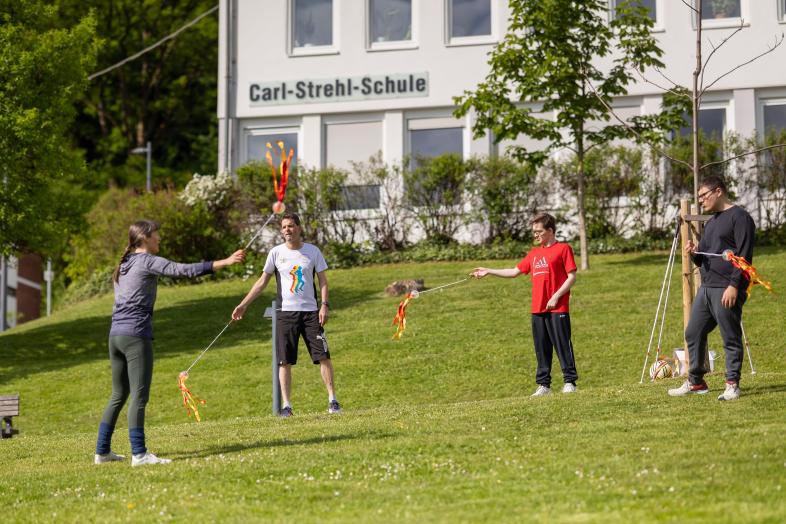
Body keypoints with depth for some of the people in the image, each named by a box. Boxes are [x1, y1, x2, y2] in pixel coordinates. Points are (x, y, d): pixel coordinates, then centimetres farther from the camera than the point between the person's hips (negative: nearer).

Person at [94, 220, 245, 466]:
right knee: (139, 396, -9)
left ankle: (102, 451, 17)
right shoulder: (147, 262, -6)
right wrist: (225, 262, -17)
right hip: (136, 335, -8)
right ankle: (139, 453, -12)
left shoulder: (123, 265, 19)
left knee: (119, 395, 15)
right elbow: (184, 269, -16)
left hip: (116, 335, 8)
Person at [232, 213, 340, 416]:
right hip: (285, 313, 0)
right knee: (285, 361, -2)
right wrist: (243, 305, 7)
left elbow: (323, 281, 7)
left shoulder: (313, 251, 4)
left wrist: (324, 305, -7)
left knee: (323, 356, -7)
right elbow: (262, 282, 10)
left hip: (310, 311, 0)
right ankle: (286, 405, 2)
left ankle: (332, 400, -1)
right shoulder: (276, 253, 4)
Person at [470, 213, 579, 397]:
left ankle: (570, 382, 1)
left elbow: (572, 277, -7)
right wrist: (488, 271, 15)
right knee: (541, 348, 7)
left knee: (562, 344, -4)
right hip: (537, 309, 7)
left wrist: (556, 296, -14)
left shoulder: (563, 249, -2)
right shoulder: (534, 254, 17)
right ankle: (543, 384, 11)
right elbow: (514, 272, 20)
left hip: (557, 308, -7)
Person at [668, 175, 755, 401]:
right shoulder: (711, 223, 22)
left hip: (727, 291, -9)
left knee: (731, 338, -6)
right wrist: (694, 253, 4)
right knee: (693, 334, 10)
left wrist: (734, 285, -20)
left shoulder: (739, 217, -6)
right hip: (706, 288, 9)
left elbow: (744, 255, -14)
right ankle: (695, 382, 19)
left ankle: (732, 385, -1)